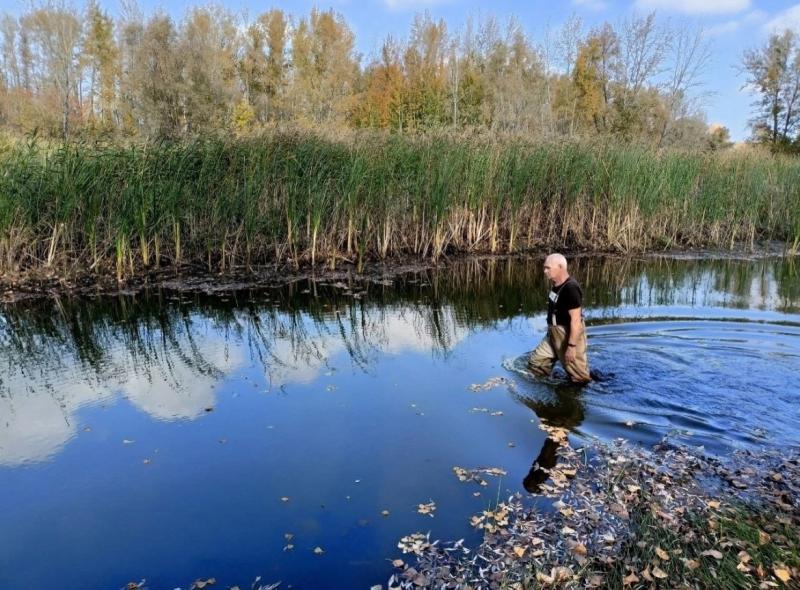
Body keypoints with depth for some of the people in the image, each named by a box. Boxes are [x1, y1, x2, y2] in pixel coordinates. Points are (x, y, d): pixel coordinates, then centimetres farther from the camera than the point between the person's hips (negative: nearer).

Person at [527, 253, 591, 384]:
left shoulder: (570, 288, -24)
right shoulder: (556, 285, 6)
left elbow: (576, 319, -26)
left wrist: (572, 346, -26)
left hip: (570, 335, -10)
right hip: (554, 334, 10)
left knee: (579, 377, 3)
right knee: (536, 362, 16)